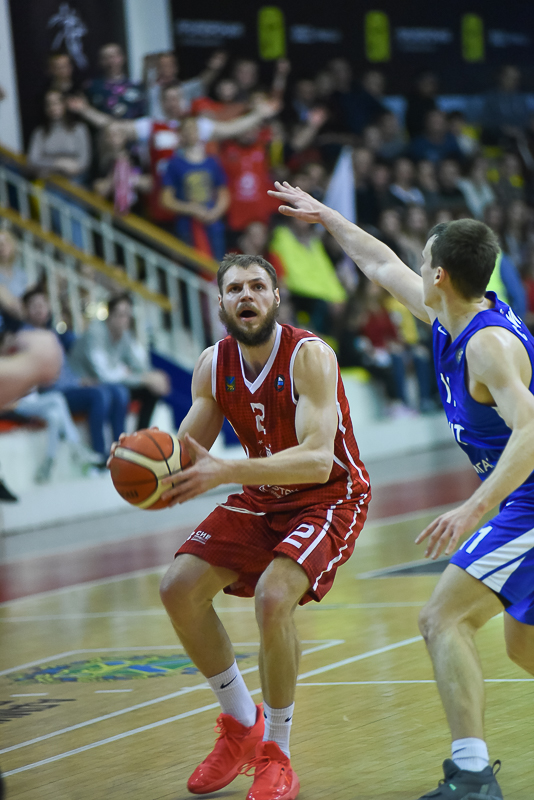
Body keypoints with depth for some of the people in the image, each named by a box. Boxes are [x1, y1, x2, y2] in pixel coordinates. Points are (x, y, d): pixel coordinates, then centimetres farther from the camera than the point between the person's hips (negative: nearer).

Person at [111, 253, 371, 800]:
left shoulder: (308, 355, -25)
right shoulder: (213, 365, -6)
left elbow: (317, 460, -35)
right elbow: (187, 451, 2)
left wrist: (223, 472, -43)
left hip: (329, 497, -7)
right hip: (263, 498, 7)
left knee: (273, 596, -29)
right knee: (179, 589, -6)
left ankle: (275, 754, -10)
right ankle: (241, 725, 14)